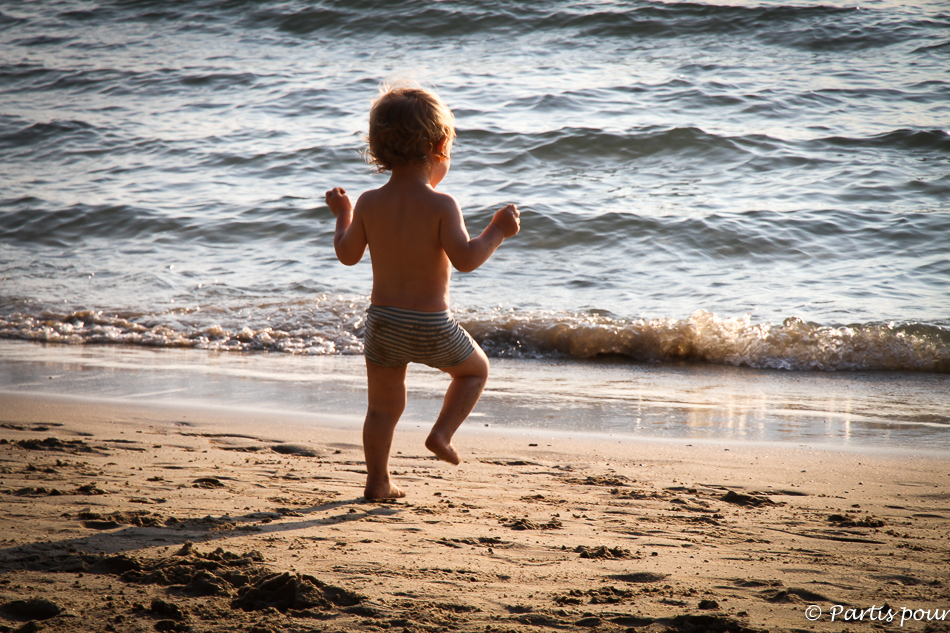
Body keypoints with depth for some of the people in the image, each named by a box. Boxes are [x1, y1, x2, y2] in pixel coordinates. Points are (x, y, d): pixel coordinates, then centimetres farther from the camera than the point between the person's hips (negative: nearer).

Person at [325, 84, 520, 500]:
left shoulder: (370, 204, -2)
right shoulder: (441, 205, -15)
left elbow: (347, 255, 10)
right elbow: (464, 259, -23)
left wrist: (342, 216, 26)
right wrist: (497, 233, -10)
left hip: (383, 321, 4)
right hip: (431, 326, -4)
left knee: (383, 407, 16)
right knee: (475, 369, 23)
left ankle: (378, 482, 18)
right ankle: (442, 433, 9)